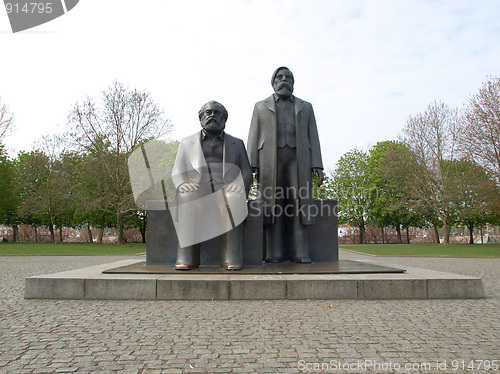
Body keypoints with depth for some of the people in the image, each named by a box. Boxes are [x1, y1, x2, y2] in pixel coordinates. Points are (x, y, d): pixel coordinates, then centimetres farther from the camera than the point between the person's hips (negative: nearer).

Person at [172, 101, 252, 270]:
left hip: (226, 191, 0)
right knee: (187, 197, -36)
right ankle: (187, 256, -34)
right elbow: (177, 172, 13)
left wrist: (239, 186, -10)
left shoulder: (237, 143, 22)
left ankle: (231, 257, -37)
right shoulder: (187, 143, 22)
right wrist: (183, 184, -12)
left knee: (232, 199, -37)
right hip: (198, 191, 0)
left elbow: (246, 174, 15)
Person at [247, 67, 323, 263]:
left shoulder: (305, 107, 19)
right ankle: (275, 253, -4)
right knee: (272, 205, -6)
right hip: (270, 161, -1)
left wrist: (317, 166, -1)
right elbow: (254, 138, 8)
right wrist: (251, 166, -5)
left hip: (298, 160, 1)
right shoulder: (261, 106, 17)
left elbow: (313, 138, 11)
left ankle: (300, 252, -5)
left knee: (299, 204, -7)